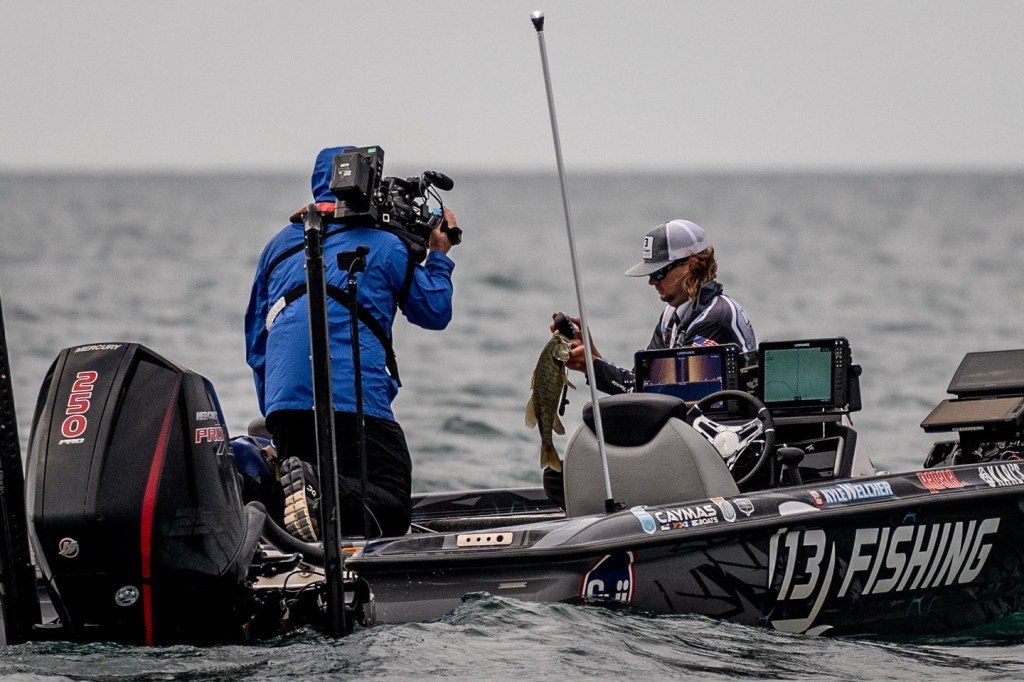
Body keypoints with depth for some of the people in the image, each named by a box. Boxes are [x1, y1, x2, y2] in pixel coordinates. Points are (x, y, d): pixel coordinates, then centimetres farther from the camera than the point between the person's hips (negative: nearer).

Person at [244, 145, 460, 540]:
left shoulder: (278, 247, 24)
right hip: (355, 399, -5)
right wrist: (439, 256, 35)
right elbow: (435, 313, 21)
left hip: (283, 403, 5)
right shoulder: (385, 245, 10)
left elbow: (255, 342, 27)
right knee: (391, 506, -11)